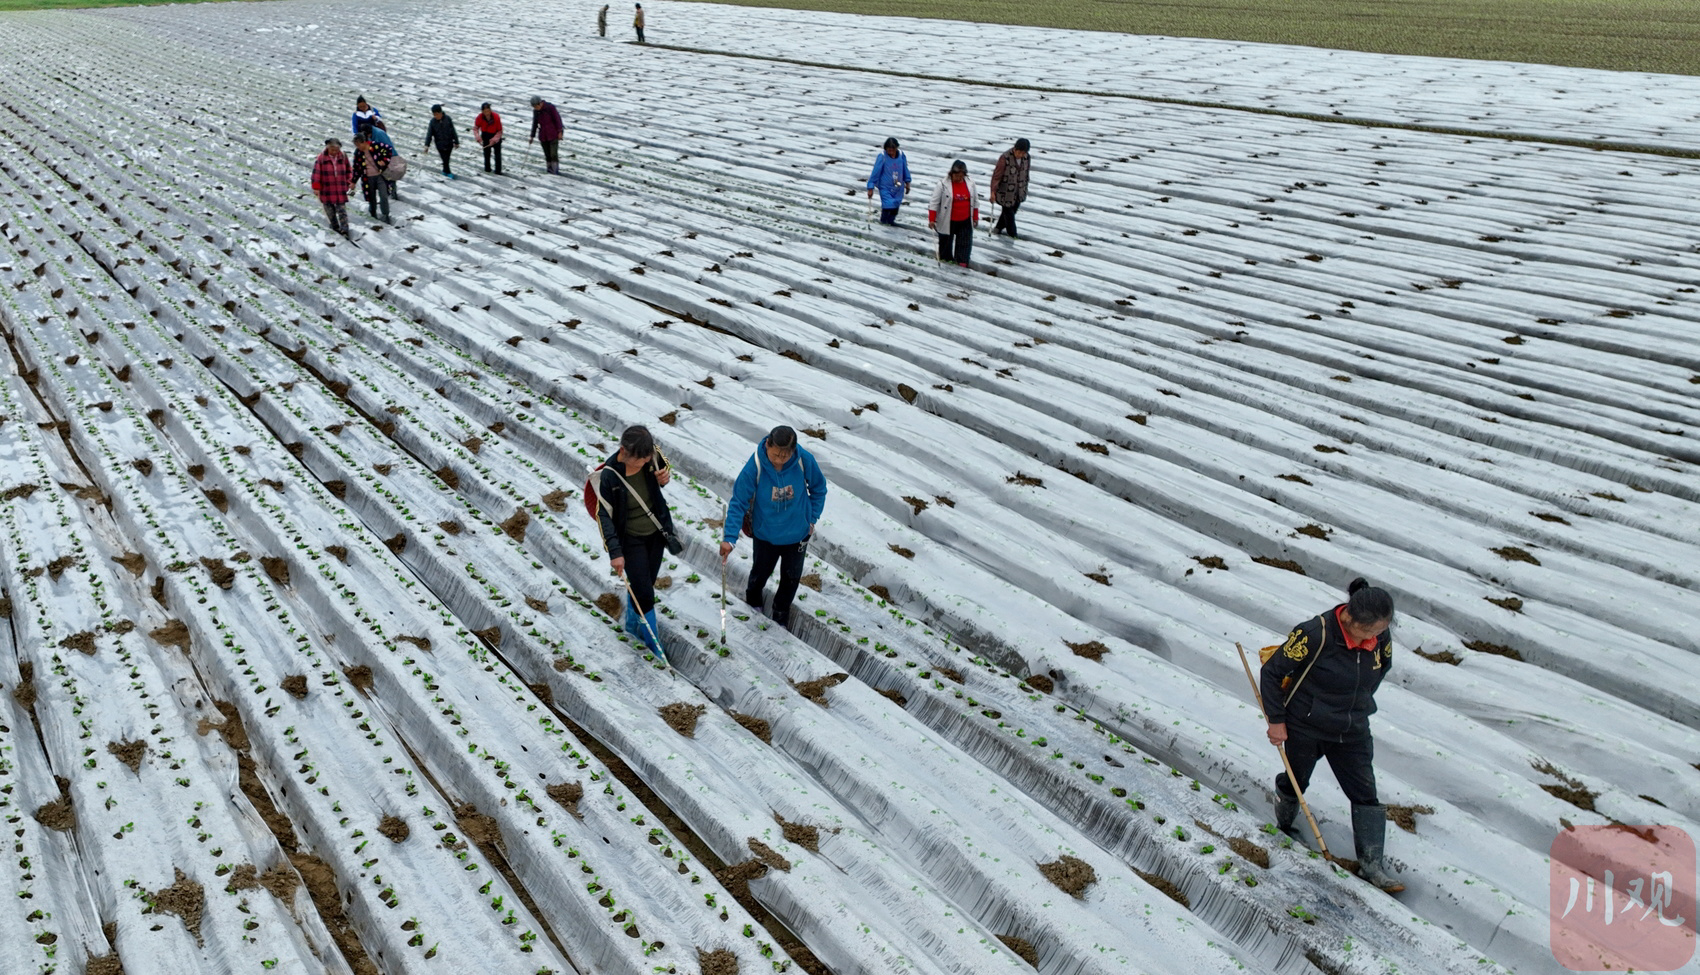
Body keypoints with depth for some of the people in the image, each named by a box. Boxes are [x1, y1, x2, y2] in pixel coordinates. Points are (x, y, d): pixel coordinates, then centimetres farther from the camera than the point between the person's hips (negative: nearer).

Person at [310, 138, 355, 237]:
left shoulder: (343, 157, 0)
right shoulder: (321, 158, -9)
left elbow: (349, 170, 14)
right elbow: (316, 173, -9)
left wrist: (350, 182, 10)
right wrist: (316, 187, -11)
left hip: (340, 189, 0)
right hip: (326, 190, 0)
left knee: (342, 209, -4)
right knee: (330, 209, 11)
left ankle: (344, 229, -6)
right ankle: (334, 225, 29)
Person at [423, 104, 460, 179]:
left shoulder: (448, 119, -9)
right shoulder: (433, 121, -8)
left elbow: (453, 131, 0)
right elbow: (429, 134, -4)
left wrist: (456, 142, 5)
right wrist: (427, 145, -9)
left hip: (449, 143, 1)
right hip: (440, 144, -1)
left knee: (447, 158, 11)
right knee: (445, 159, -4)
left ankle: (445, 171, 32)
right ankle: (448, 172, 12)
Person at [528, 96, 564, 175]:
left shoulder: (550, 108, -12)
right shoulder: (535, 111, 4)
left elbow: (557, 119, -8)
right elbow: (535, 124, 14)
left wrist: (560, 131, -10)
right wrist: (532, 136, 17)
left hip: (553, 134, -4)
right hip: (543, 135, 4)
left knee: (554, 153, -11)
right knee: (547, 154, 4)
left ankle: (556, 169, -8)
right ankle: (549, 168, 15)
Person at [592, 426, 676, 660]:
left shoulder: (651, 457, -19)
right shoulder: (609, 476, -29)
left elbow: (665, 467, 6)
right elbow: (604, 515, -19)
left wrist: (665, 477, -19)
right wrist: (615, 552, -20)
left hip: (656, 532, 4)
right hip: (631, 539, -4)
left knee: (644, 583, 21)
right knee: (643, 592, -1)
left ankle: (633, 624, 47)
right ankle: (652, 641, 19)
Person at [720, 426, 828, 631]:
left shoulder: (805, 461, -25)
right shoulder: (754, 467, -29)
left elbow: (819, 489, -5)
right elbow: (738, 503, -21)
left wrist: (812, 518, -3)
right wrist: (729, 537, -28)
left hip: (798, 533, 1)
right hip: (765, 534, -1)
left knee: (791, 577, 20)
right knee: (760, 573, 23)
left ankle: (781, 615, 47)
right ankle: (752, 603, 56)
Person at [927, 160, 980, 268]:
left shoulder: (970, 184, 0)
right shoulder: (943, 184, -13)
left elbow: (975, 202, 12)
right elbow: (934, 202, -10)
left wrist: (975, 218, 15)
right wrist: (932, 219, -13)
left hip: (965, 222, 3)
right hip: (948, 221, -3)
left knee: (965, 243, -2)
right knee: (946, 242, 11)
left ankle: (962, 263, 1)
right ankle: (946, 260, 29)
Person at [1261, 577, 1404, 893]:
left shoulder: (1380, 636, -13)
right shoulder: (1314, 635, -30)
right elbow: (1272, 672, -19)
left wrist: (1360, 700, 12)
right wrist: (1276, 720, -14)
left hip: (1352, 731, 4)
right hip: (1305, 728, -4)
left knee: (1365, 794, 2)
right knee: (1295, 783, 17)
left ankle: (1370, 864, 13)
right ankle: (1283, 828, 48)